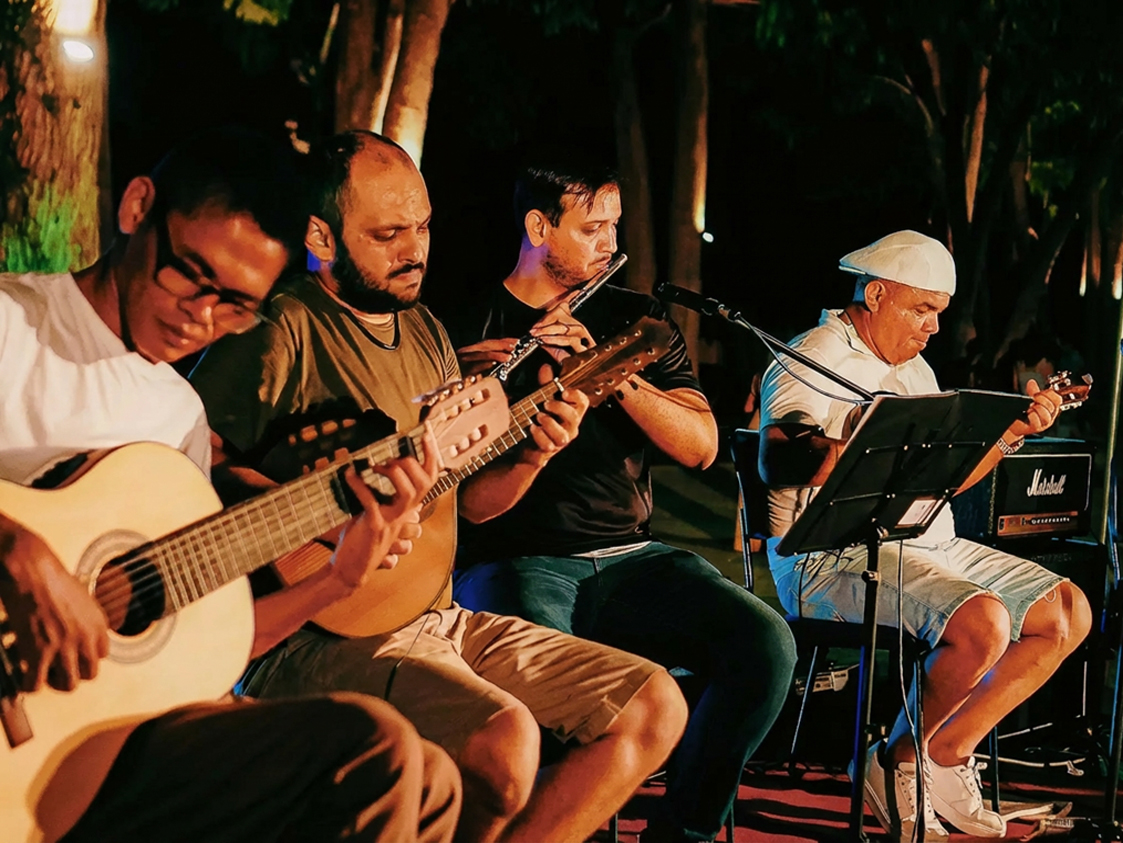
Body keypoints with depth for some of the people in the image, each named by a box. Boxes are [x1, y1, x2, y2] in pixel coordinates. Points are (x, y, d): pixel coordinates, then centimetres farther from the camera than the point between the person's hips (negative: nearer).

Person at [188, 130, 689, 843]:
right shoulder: (281, 330, -10)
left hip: (436, 616, 9)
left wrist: (529, 457, 3)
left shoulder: (426, 332, 17)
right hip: (321, 631, -9)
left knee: (656, 706, 0)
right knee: (505, 743, -34)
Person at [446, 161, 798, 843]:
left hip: (629, 556, 4)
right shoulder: (470, 329, 3)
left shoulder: (638, 320, 15)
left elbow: (700, 448, 1)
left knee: (767, 643, -21)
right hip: (517, 562, -4)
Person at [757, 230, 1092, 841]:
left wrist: (1014, 429, 7)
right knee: (984, 624, -30)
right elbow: (776, 463, -26)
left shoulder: (914, 368, 21)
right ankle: (903, 761, -5)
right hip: (836, 557, -10)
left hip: (927, 545, 10)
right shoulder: (813, 362, -8)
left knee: (1068, 612, 2)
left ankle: (947, 752, 2)